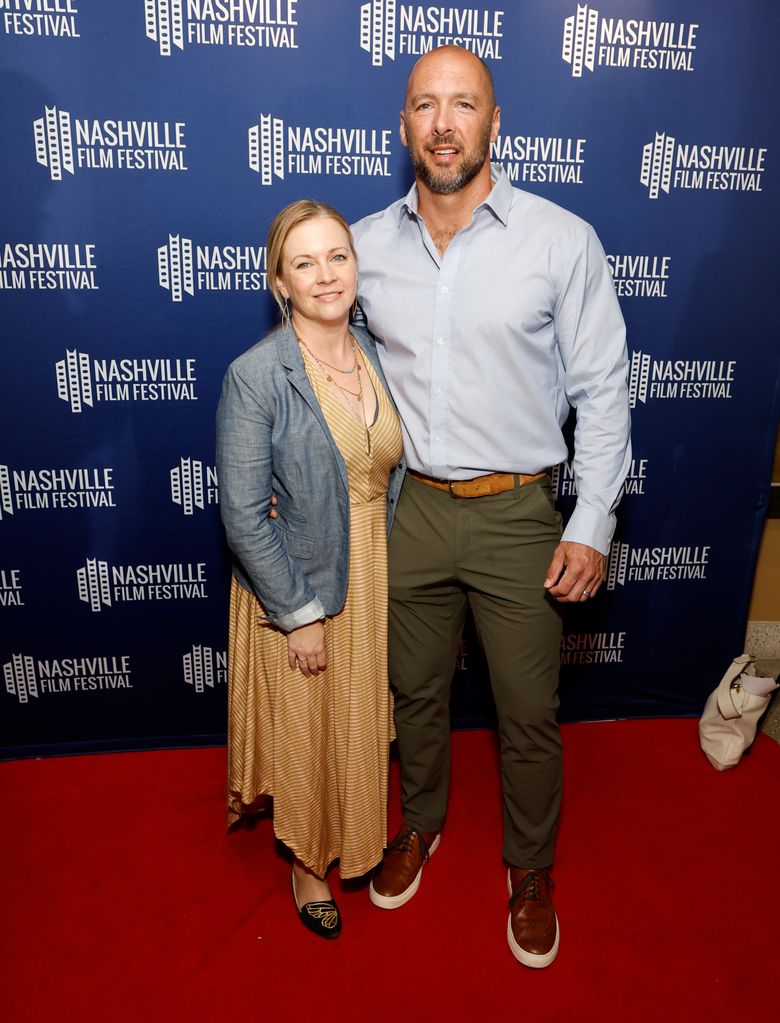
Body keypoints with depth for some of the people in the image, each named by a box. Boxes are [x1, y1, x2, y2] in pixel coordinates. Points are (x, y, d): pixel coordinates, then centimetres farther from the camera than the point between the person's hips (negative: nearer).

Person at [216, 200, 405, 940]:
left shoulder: (378, 356, -2)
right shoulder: (254, 377, -20)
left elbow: (393, 472, 7)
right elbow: (244, 517, -19)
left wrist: (393, 574, 4)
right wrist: (299, 613, -16)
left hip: (374, 580, 5)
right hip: (295, 588, -5)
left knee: (361, 724, 23)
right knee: (305, 733, 15)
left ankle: (359, 840, 52)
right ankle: (307, 860, 44)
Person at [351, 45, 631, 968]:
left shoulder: (562, 242, -7)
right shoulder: (367, 246, 1)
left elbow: (602, 391, -4)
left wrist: (592, 526, -8)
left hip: (517, 515, -2)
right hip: (409, 510, 3)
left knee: (529, 713, 11)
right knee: (416, 691, 19)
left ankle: (530, 867, 38)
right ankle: (421, 823, 47)